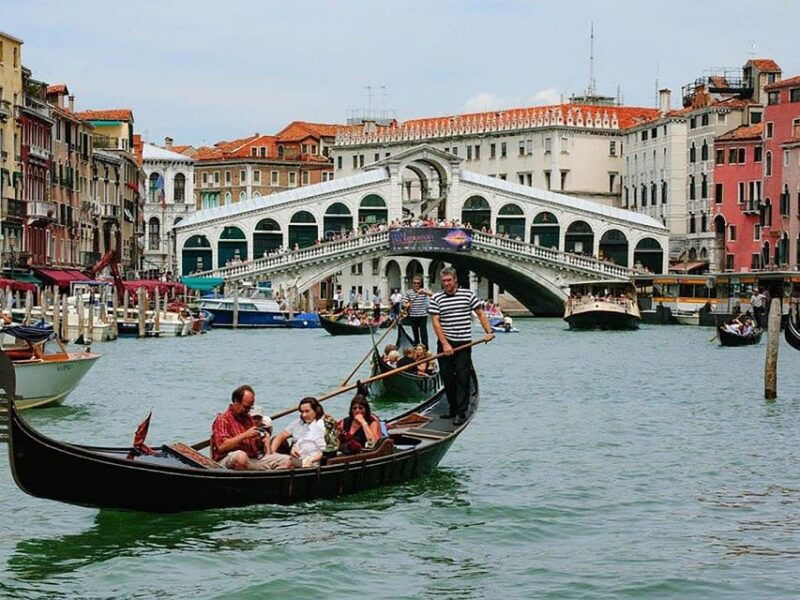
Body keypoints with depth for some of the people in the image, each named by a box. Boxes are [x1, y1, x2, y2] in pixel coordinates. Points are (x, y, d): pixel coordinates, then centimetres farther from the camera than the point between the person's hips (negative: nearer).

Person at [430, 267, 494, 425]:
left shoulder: (468, 295, 1)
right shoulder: (436, 298, 0)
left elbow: (480, 314, 8)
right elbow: (436, 322, -5)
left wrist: (489, 332, -5)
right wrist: (445, 344, -13)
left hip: (463, 344, -2)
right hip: (445, 343, 2)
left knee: (462, 377, -6)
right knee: (447, 377, 7)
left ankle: (461, 412, -5)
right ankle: (453, 408, 20)